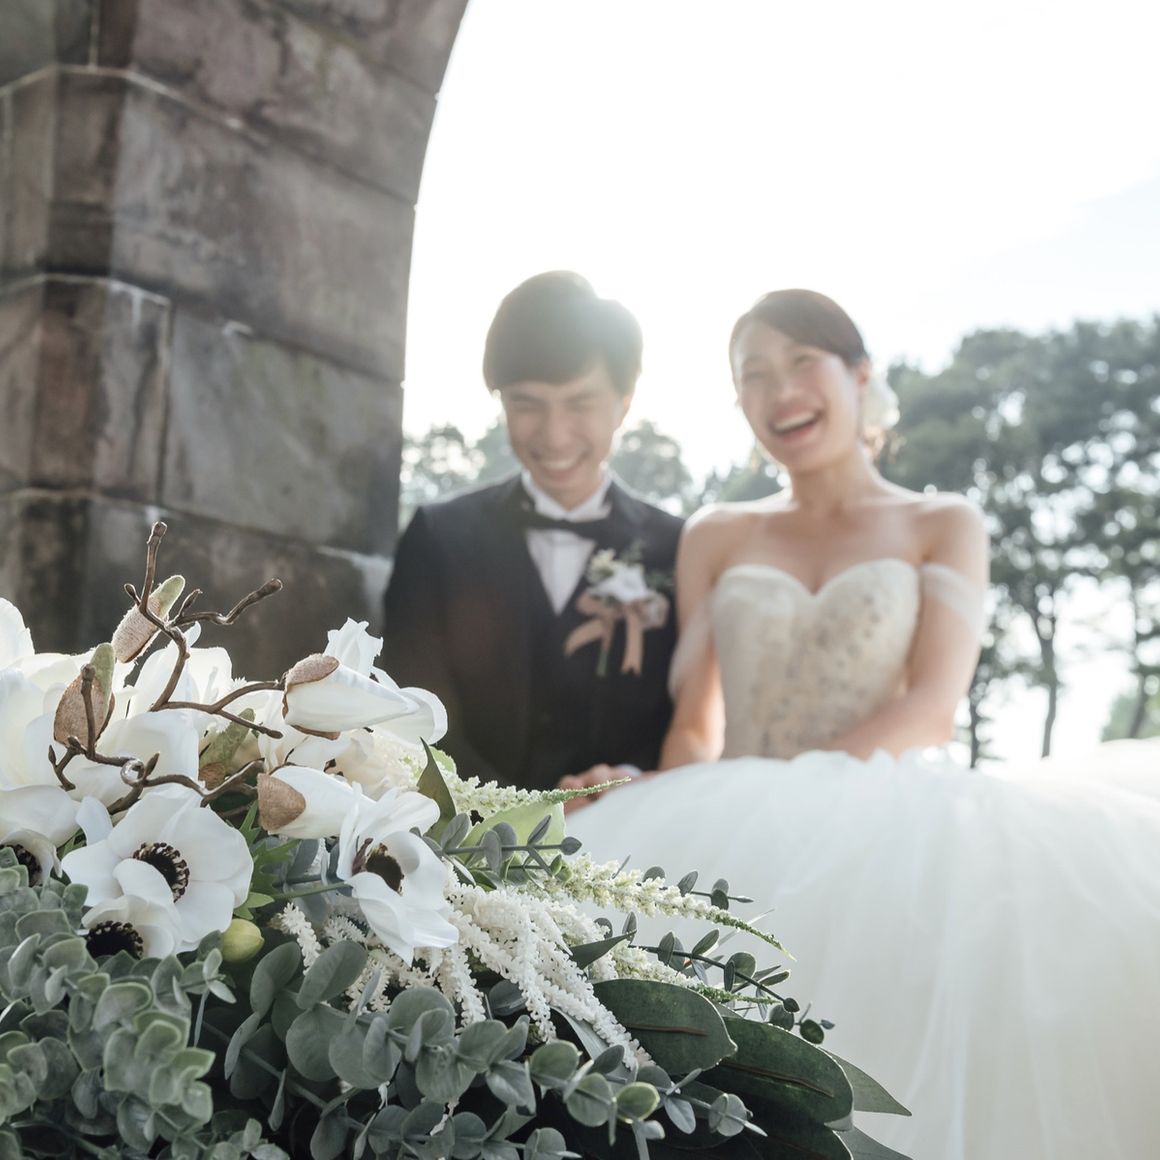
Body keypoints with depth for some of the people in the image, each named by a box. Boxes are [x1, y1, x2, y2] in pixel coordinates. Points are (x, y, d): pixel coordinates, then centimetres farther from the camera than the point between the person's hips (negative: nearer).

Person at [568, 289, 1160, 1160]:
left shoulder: (945, 526, 12)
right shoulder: (714, 537, 18)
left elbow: (932, 705, -3)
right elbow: (695, 724, 11)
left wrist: (792, 788, -19)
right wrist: (687, 824, -12)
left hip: (890, 832, -2)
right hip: (742, 845, 2)